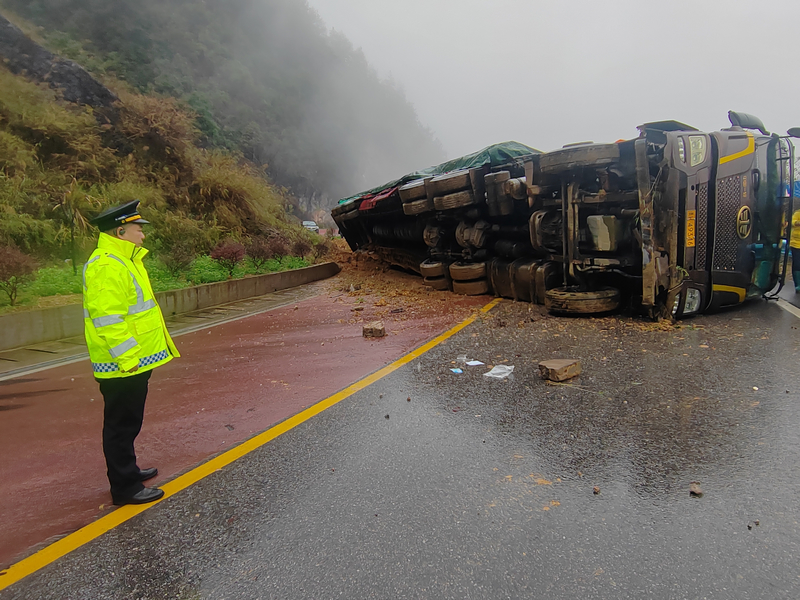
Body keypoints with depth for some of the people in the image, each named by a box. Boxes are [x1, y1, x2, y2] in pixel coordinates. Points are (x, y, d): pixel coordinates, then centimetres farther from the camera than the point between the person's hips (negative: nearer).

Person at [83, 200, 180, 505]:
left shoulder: (124, 261, 15)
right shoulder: (106, 266, -20)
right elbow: (108, 319, -26)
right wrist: (127, 359, -24)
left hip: (134, 362, 10)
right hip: (122, 366, -10)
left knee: (129, 422, 22)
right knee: (121, 424, 2)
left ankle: (128, 470, 37)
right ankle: (125, 487, 13)